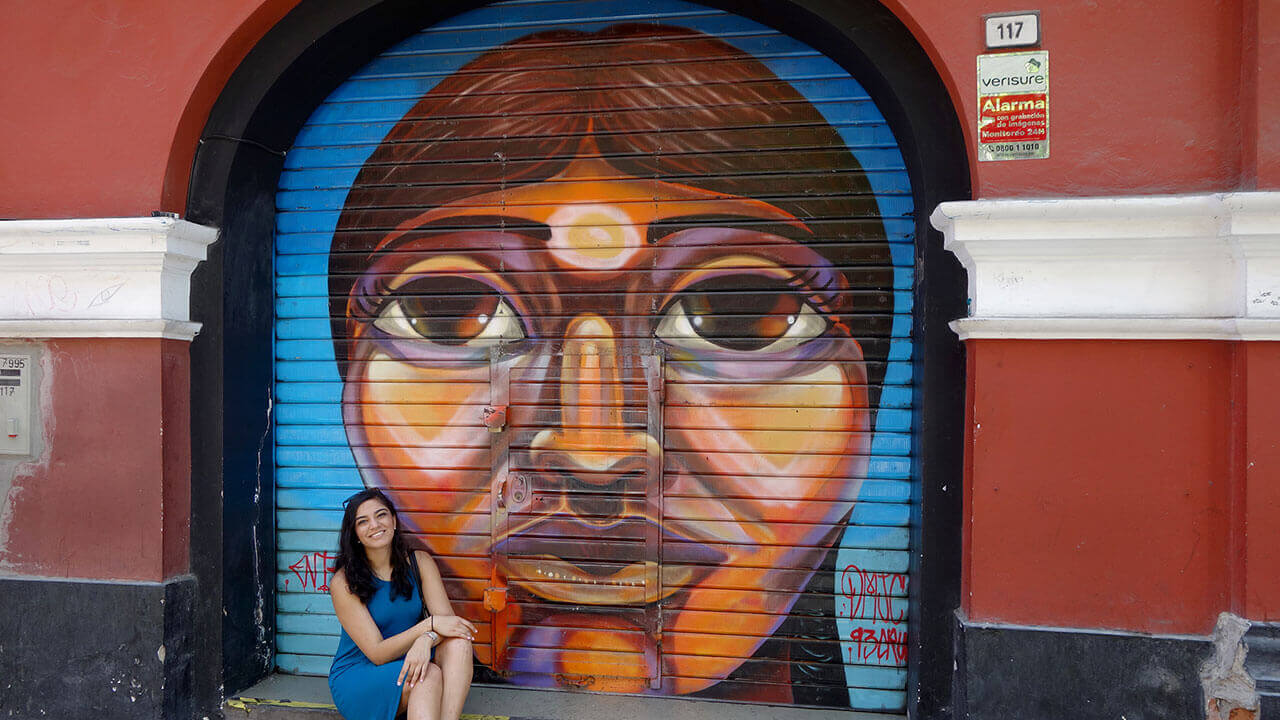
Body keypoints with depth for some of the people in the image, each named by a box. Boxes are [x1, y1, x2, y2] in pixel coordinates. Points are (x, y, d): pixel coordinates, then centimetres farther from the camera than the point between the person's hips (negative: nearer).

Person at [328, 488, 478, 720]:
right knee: (429, 674, -33)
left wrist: (427, 640, -33)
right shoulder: (344, 583, -13)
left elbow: (447, 619, -9)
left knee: (458, 642, -26)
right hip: (356, 679, -4)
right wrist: (430, 624, -28)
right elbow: (377, 653, -17)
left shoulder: (419, 562, 0)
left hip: (406, 665, 5)